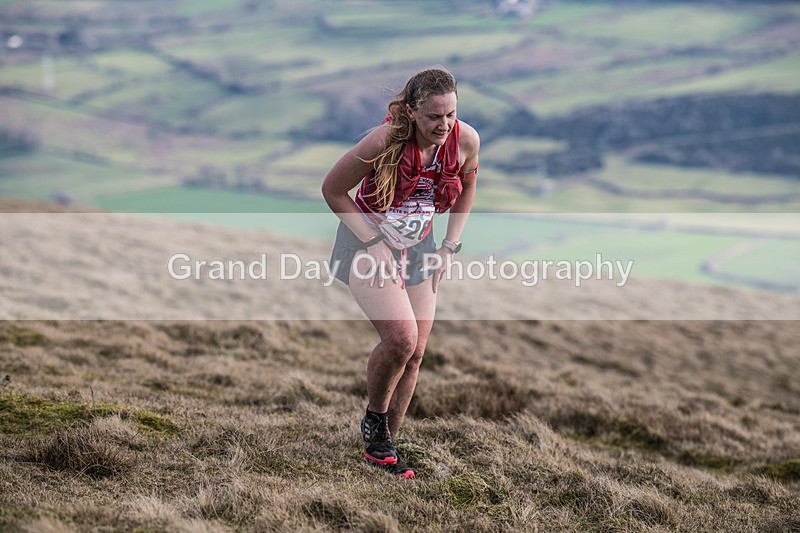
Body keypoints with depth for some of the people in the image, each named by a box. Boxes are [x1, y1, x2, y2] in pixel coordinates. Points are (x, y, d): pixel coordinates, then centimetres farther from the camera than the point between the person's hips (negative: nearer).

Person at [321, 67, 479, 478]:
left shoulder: (466, 140, -15)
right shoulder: (385, 141, -28)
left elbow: (466, 189, 9)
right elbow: (333, 190, -14)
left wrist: (449, 247, 3)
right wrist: (374, 243, -18)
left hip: (417, 247, 5)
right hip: (368, 239, -5)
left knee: (415, 353, 3)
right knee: (400, 336, -23)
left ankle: (381, 447, 19)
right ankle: (373, 420, 5)